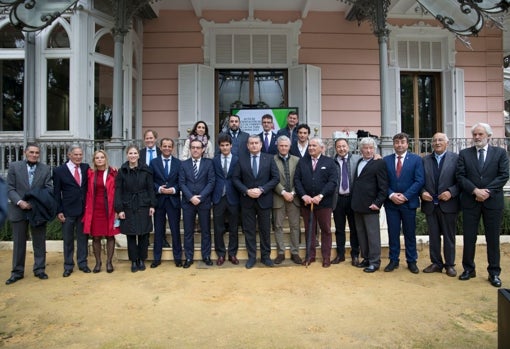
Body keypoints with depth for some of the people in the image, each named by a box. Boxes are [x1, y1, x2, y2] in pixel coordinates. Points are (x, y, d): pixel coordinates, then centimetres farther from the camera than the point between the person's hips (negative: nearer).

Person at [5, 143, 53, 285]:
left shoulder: (46, 169, 3)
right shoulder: (14, 166, 2)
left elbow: (49, 189, 0)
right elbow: (10, 189, -1)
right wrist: (20, 202, -16)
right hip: (18, 210, 0)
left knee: (39, 242, 7)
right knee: (19, 242, 9)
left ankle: (39, 269, 18)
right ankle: (17, 272, 20)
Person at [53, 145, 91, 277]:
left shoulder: (86, 168, 6)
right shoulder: (59, 171, -2)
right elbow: (57, 193, -1)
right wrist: (59, 211, -6)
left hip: (84, 209, 3)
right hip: (68, 211, -2)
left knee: (83, 237, 10)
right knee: (68, 239, 7)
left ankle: (82, 263, 22)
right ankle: (68, 266, 19)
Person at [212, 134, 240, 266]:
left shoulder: (237, 160, 2)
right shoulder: (214, 160, 5)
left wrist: (241, 198, -4)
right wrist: (211, 196, -3)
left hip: (233, 198, 0)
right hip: (218, 198, 1)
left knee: (234, 228, 8)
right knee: (218, 229, 6)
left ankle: (232, 254, 21)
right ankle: (221, 254, 19)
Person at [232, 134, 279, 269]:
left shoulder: (269, 158, 2)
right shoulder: (241, 160, 4)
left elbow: (275, 178, -4)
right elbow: (235, 178, 1)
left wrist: (261, 190, -14)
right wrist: (246, 191, -13)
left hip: (264, 199, -1)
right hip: (247, 200, 1)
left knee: (265, 230, 7)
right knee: (249, 230, 7)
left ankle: (265, 256, 20)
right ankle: (251, 257, 18)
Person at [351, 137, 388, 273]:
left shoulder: (379, 163, -5)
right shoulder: (359, 162, 15)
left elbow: (383, 186, -9)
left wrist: (377, 203, -15)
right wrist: (353, 201, 10)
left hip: (370, 205, -7)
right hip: (357, 205, 7)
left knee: (372, 234, 0)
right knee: (361, 234, 12)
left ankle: (374, 262, 9)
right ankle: (366, 258, 23)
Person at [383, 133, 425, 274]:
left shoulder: (416, 159, 1)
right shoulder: (386, 160, 6)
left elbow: (419, 181, -6)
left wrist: (405, 196, -14)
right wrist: (391, 195, -12)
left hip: (409, 202, -1)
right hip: (391, 202, 1)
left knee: (410, 233, 8)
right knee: (393, 233, 6)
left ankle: (411, 261, 20)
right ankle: (393, 260, 17)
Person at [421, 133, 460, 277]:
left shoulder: (456, 158, -1)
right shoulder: (425, 160, 8)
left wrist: (451, 192, -17)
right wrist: (423, 192, -8)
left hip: (448, 205, -3)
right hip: (430, 204, 3)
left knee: (449, 236, 8)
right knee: (433, 236, 10)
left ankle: (450, 264, 20)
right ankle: (436, 263, 21)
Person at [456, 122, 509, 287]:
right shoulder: (464, 154, 6)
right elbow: (460, 176, -2)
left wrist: (488, 191, -15)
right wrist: (475, 190, -15)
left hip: (493, 201, 0)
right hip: (470, 201, 1)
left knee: (493, 238, 7)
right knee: (469, 237, 7)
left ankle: (494, 272, 18)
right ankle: (469, 269, 20)